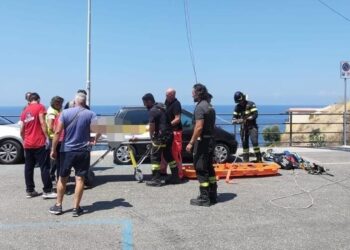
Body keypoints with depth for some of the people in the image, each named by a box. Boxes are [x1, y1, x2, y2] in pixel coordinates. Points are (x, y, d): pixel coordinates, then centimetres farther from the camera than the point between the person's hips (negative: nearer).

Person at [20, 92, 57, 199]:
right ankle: (47, 191, -4)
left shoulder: (24, 111, 15)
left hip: (28, 144, 7)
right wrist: (47, 137, -14)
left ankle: (30, 191, 15)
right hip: (39, 143, -6)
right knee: (44, 167, -4)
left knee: (28, 168, 10)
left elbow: (22, 130, 15)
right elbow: (42, 123, -14)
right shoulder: (40, 107, -3)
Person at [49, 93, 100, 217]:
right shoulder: (90, 114, -3)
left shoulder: (65, 113, -2)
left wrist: (53, 149, -4)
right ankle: (76, 208, 7)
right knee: (79, 179, 4)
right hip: (83, 151, -1)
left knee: (62, 178, 13)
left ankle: (58, 206, 21)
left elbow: (58, 132, -8)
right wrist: (95, 140, -1)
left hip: (67, 150, 1)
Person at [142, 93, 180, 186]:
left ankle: (156, 179, -1)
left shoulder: (152, 111, -13)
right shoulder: (161, 106, 14)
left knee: (155, 157, -2)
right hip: (169, 135, 9)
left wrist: (151, 137, -2)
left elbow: (152, 126, -15)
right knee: (169, 156, 17)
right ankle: (175, 177, 21)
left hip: (161, 136, -9)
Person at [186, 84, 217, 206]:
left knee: (201, 170, -4)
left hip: (202, 141, -10)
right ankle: (212, 195, 22)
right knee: (209, 168, 15)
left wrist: (191, 143, -19)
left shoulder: (200, 107, -15)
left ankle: (204, 198, -1)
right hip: (210, 140, 10)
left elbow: (199, 127, -22)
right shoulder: (210, 106, 15)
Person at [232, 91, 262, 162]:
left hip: (252, 126, -5)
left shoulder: (251, 104, -6)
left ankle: (259, 159, -11)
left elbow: (255, 114, -16)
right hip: (243, 127, 5)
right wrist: (238, 121, -16)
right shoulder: (237, 107, 7)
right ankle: (246, 160, 16)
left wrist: (247, 119, -26)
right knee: (244, 144, 7)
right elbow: (234, 118, 7)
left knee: (254, 141, -18)